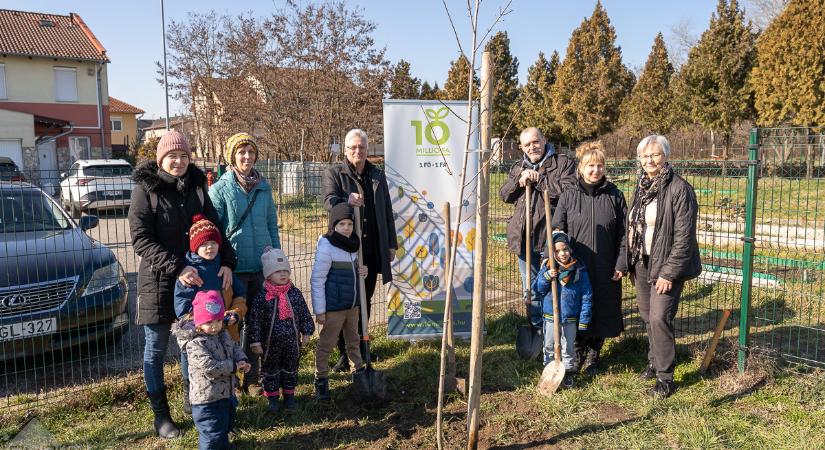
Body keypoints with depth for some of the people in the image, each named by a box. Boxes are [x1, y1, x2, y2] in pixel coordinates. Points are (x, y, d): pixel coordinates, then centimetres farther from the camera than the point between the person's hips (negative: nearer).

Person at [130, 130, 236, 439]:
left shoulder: (196, 188, 5)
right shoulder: (145, 189, -8)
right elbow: (141, 239, -15)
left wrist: (226, 262, -14)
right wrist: (176, 267, -27)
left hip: (195, 278, 4)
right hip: (158, 282, -4)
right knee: (156, 350, 8)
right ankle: (160, 414, 22)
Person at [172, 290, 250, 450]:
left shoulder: (224, 334, 3)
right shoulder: (195, 343, -24)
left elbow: (235, 347, 14)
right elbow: (209, 366, -31)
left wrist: (242, 360, -8)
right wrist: (233, 366, -23)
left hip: (226, 393, 9)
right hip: (207, 399, -9)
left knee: (225, 426, 28)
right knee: (212, 434, 1)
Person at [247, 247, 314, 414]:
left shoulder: (295, 293, -4)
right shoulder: (261, 297, -13)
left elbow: (304, 314, 5)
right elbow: (255, 321, -10)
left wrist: (306, 333, 5)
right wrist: (255, 341, -11)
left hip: (292, 341, 2)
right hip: (271, 343, -2)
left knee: (291, 369, 15)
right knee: (270, 370, 11)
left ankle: (289, 396, 31)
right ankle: (273, 398, 27)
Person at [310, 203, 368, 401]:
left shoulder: (353, 245, 5)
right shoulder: (326, 248, -17)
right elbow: (317, 280, -16)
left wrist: (362, 272, -2)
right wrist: (319, 310, -16)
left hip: (352, 304, 7)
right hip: (334, 306, -7)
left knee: (353, 340, 21)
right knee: (326, 343, 4)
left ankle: (359, 371, 35)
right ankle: (321, 381, 16)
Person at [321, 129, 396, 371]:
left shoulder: (377, 175, 13)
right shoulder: (334, 173, 1)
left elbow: (387, 212, 15)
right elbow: (328, 200, -17)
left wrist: (391, 244, 13)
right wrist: (346, 200, -39)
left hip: (372, 250, 4)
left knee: (365, 300, 14)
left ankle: (361, 347, 29)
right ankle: (345, 352, 10)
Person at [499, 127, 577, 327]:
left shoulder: (563, 163, 0)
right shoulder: (518, 168, 18)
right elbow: (504, 195, 9)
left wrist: (538, 179, -13)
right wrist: (519, 179, -8)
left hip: (551, 235, -6)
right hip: (524, 236, 6)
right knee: (530, 288, 14)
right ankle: (537, 328, 26)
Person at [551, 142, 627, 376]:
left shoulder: (615, 196, 1)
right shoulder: (568, 196, -1)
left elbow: (623, 233, 4)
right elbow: (556, 232, 0)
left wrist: (621, 264, -2)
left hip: (605, 271, 1)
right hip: (575, 268, 0)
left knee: (601, 313, 10)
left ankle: (594, 353, 32)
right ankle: (577, 352, 30)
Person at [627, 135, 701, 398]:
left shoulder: (679, 189, -13)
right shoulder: (641, 187, 10)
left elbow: (684, 236, -16)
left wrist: (669, 273, -18)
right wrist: (632, 265, 14)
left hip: (665, 266, -7)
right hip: (641, 264, 7)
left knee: (659, 318, -9)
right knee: (647, 317, 15)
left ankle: (665, 378, 4)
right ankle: (655, 361, 34)